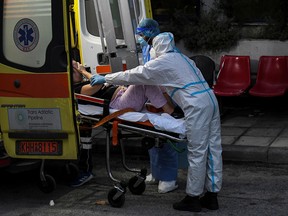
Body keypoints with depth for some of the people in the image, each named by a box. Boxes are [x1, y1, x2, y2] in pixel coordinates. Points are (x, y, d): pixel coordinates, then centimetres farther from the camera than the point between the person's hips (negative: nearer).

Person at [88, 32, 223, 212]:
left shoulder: (162, 62, 2)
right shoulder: (181, 58, 26)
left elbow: (134, 75, 5)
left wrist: (105, 79, 15)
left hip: (196, 106, -9)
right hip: (210, 98, 9)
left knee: (197, 152, -4)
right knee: (213, 149, 8)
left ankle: (193, 198, 3)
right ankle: (212, 195, 15)